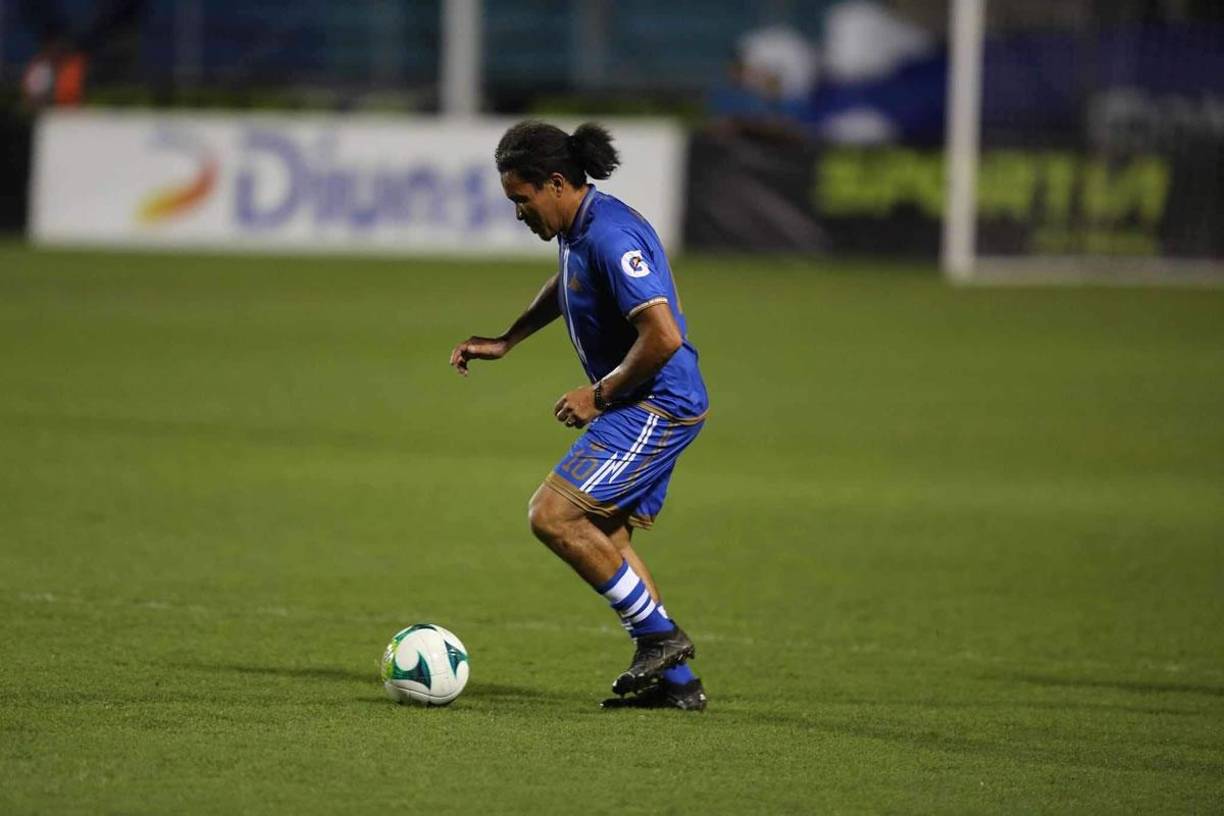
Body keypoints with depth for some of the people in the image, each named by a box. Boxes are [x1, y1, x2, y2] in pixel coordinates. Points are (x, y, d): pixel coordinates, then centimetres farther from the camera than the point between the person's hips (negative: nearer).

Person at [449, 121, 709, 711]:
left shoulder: (610, 235, -23)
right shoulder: (577, 229, 9)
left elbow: (664, 337, -29)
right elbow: (566, 285, 34)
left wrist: (599, 394, -17)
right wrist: (504, 342, 27)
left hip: (656, 406, -11)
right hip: (643, 407, 11)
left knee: (553, 516, -15)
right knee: (604, 540, 12)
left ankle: (659, 635, -5)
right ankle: (677, 682, 14)